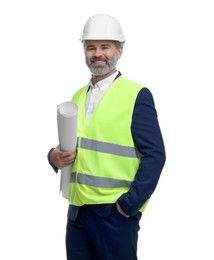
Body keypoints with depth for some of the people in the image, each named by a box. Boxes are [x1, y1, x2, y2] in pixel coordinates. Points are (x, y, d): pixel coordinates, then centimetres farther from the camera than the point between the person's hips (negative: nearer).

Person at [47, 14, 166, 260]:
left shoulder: (137, 95, -6)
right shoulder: (77, 97, 12)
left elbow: (154, 154, -10)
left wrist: (130, 203, -15)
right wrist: (55, 156, -3)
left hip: (115, 211, -5)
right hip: (77, 209, 6)